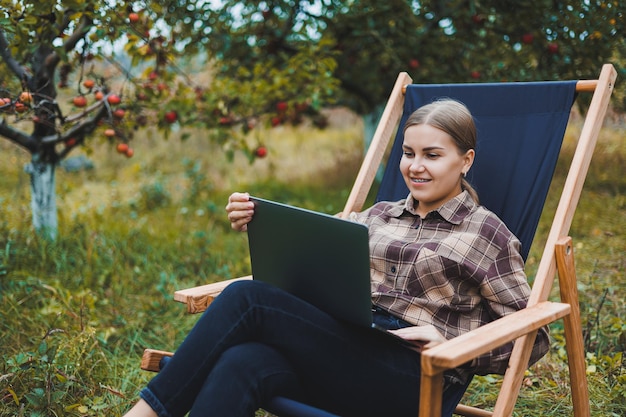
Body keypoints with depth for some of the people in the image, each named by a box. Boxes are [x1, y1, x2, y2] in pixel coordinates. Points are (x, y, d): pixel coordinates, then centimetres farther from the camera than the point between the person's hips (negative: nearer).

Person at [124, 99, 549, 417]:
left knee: (247, 299, -22)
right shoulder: (380, 216, 22)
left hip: (417, 381, -5)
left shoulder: (487, 233, 7)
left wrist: (450, 343, -10)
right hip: (350, 353, 5)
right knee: (241, 364, -31)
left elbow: (534, 336, 5)